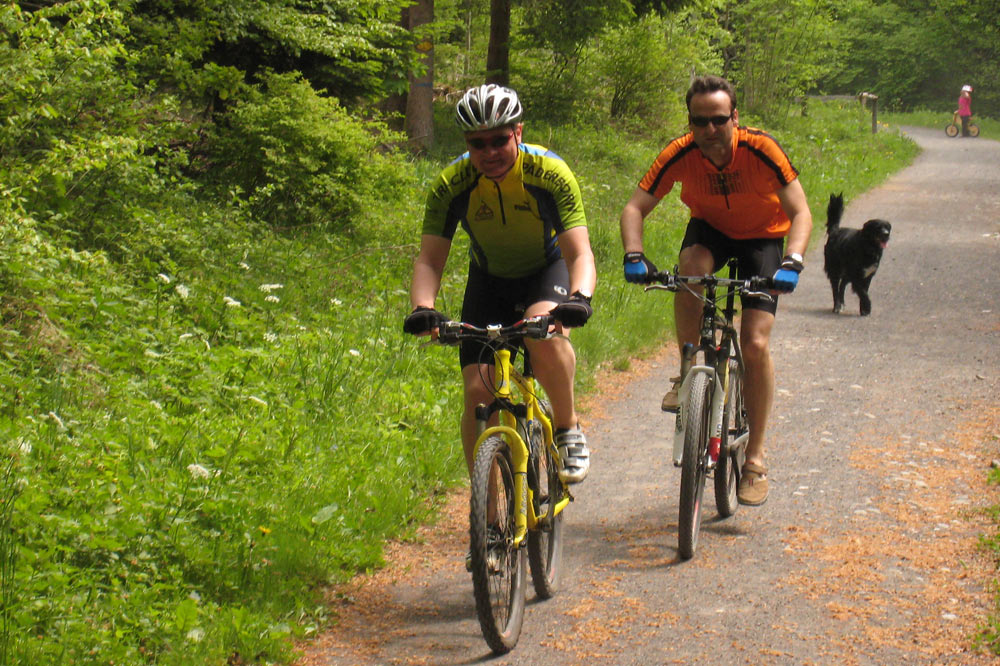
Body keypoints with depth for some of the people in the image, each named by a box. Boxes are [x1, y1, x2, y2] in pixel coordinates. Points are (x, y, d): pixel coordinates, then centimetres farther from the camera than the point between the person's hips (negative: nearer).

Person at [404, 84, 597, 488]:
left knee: (545, 334, -36)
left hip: (547, 271, -2)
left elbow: (580, 253, -31)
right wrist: (422, 307, -43)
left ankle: (568, 428, -10)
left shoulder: (550, 174, -27)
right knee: (479, 391, -12)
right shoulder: (451, 185, -22)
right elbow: (429, 260, -22)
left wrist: (579, 297, -52)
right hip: (489, 280, 2)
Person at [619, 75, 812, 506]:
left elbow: (801, 214, -28)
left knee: (756, 344, -14)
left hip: (762, 237, -2)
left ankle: (755, 459, -2)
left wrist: (791, 262, -45)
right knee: (691, 266, -36)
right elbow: (635, 208, -22)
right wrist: (634, 256, -40)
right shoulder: (680, 154, -24)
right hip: (711, 229, 2)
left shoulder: (760, 150, -30)